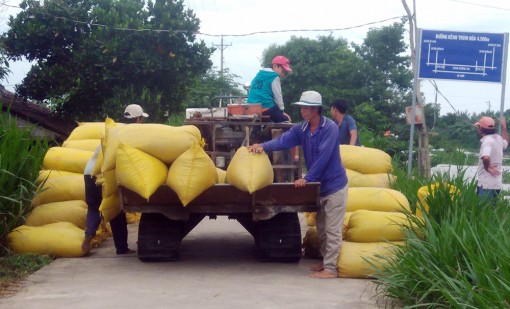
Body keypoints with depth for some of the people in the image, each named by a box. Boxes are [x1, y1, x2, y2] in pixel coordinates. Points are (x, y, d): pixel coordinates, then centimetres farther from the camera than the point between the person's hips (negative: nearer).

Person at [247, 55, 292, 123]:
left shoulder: (259, 75, 19)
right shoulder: (274, 78, -3)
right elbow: (278, 97, -3)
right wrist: (282, 111, 11)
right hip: (266, 109, -8)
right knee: (286, 119, 5)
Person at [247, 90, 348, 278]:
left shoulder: (330, 128, -19)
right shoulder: (302, 129, 2)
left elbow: (322, 157, -25)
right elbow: (283, 141, -10)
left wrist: (307, 179, -26)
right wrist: (264, 146, -28)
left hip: (334, 185, -8)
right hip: (319, 186, 8)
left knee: (332, 229, -6)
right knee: (321, 228, 16)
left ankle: (330, 269, -4)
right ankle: (326, 261, 28)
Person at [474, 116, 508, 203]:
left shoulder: (487, 141, -19)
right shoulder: (498, 138, 8)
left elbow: (486, 157, -38)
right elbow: (505, 143, 34)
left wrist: (487, 167, -19)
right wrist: (503, 127, 37)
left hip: (486, 185, -9)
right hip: (496, 184, 9)